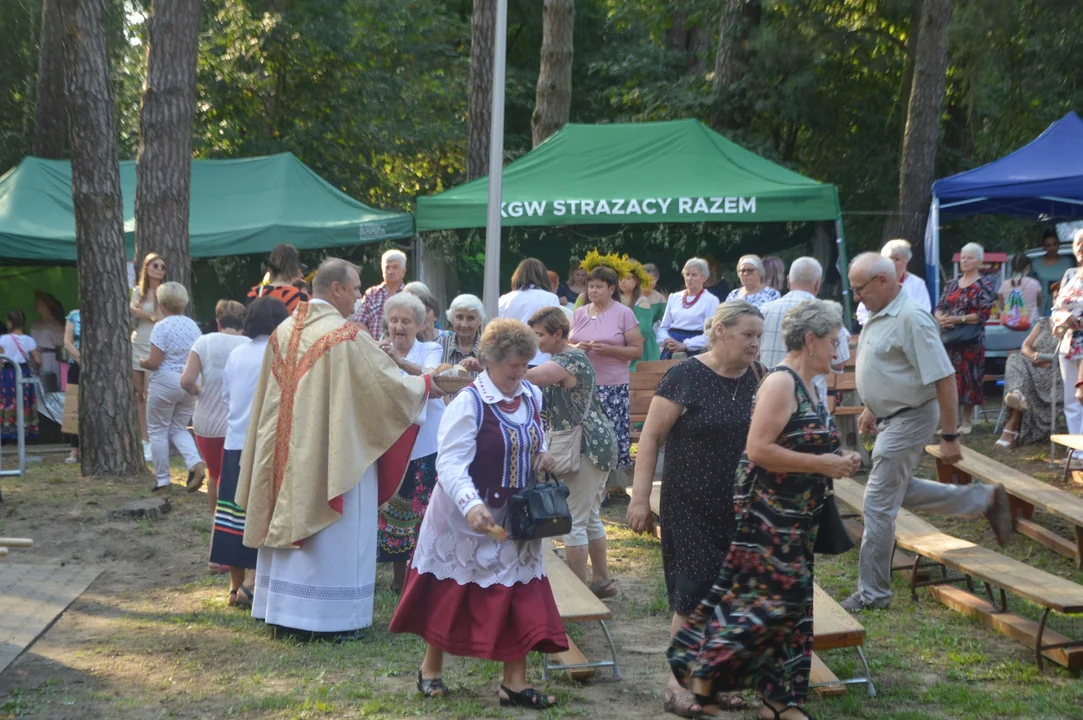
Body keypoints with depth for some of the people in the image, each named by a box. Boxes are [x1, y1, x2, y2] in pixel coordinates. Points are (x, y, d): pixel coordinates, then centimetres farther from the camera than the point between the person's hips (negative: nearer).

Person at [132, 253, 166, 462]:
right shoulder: (138, 291, 12)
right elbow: (132, 322, 16)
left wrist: (147, 315, -14)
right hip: (136, 345, 5)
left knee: (149, 394, -11)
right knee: (138, 395, 4)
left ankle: (151, 444, -9)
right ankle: (144, 439, 9)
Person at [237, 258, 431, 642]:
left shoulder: (284, 332, 6)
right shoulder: (347, 335, -15)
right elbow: (387, 380, -11)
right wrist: (425, 385, 6)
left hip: (288, 450, 7)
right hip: (334, 451, -7)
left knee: (289, 522, 13)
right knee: (333, 536, 1)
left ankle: (282, 614, 19)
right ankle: (331, 618, 6)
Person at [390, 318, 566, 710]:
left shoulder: (531, 397, 3)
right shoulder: (468, 403, -20)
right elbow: (451, 462, -27)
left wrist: (542, 455, 0)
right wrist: (471, 504, -42)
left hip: (516, 517, 6)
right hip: (467, 517, -6)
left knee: (521, 598, 2)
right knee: (452, 596, 8)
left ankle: (515, 681, 10)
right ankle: (431, 669, 27)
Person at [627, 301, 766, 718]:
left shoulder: (757, 378, 5)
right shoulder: (686, 378, -11)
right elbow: (651, 437, -9)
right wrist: (640, 498, -13)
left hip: (743, 510, 5)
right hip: (691, 509, -5)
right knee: (694, 596, -4)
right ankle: (678, 686, 8)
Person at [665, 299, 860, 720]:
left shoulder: (804, 386, 13)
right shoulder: (780, 382, -16)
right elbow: (759, 450, -25)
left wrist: (836, 461, 8)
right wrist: (822, 465, -19)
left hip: (795, 518, 10)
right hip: (767, 514, -10)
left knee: (794, 604, 10)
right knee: (773, 598, -9)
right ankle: (702, 672, 4)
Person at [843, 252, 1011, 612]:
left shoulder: (911, 319, -24)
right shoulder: (878, 315, 6)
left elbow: (944, 379, -25)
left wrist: (949, 436, -24)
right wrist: (871, 409, 24)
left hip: (909, 419, -10)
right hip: (890, 417, 10)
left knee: (878, 505, -5)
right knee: (899, 491, 21)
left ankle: (873, 593, 6)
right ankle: (983, 500, 31)